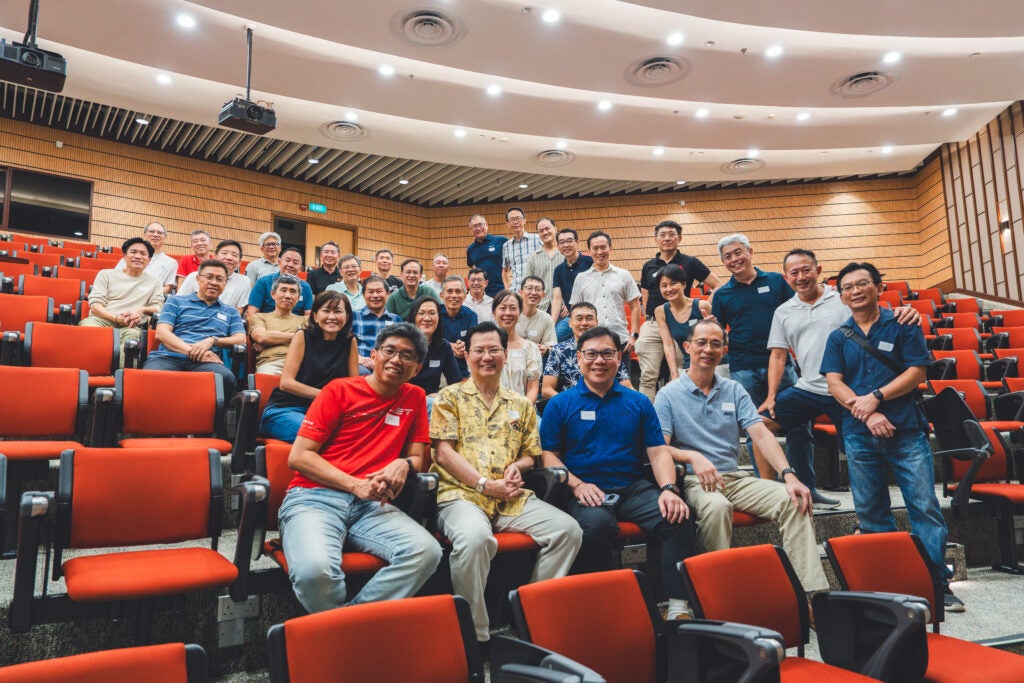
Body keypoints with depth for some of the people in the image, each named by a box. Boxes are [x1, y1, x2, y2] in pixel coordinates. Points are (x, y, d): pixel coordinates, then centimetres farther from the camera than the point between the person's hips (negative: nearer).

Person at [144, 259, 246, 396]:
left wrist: (212, 341, -6)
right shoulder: (176, 302, 22)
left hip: (204, 362, 1)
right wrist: (190, 350, -10)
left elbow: (241, 339, 13)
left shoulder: (231, 312, 28)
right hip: (168, 357, -1)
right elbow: (161, 333, 8)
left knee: (226, 378, -38)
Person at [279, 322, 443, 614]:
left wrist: (403, 464, -7)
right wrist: (356, 485, -12)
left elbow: (417, 456, 19)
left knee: (427, 551, -26)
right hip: (315, 497, -3)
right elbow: (298, 457, 0)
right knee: (315, 569, -34)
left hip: (372, 506, 3)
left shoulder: (414, 398, 14)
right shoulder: (339, 390, 4)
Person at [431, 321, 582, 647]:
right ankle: (474, 634, -19)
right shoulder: (450, 397, 8)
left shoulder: (521, 405, 20)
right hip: (462, 494, -4)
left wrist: (518, 466, -3)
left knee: (567, 529, -17)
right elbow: (444, 450, -2)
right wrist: (485, 484, -11)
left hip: (513, 498, 5)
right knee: (474, 538, -37)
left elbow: (530, 454, 22)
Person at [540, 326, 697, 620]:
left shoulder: (638, 402, 16)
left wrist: (669, 489, -8)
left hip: (635, 488, 3)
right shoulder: (560, 404, 9)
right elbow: (549, 456, 4)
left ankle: (679, 606, -14)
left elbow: (658, 452, 10)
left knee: (678, 517, -24)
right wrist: (578, 484, -12)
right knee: (596, 524, -35)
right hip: (587, 493, -2)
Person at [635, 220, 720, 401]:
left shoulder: (690, 263, 3)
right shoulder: (649, 266, 12)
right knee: (648, 377, -1)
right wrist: (649, 317, 7)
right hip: (651, 325, 2)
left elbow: (718, 286, 5)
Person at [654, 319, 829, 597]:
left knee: (793, 501, -18)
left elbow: (761, 434, 2)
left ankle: (811, 589, -16)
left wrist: (788, 474, -13)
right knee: (717, 506, -37)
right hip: (695, 481, -4)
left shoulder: (734, 390, 14)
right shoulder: (668, 395, 2)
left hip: (737, 478, 5)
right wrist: (693, 457, -28)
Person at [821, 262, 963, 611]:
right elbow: (834, 383, 1)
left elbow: (916, 372, -3)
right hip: (859, 435, 2)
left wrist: (876, 397, -14)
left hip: (905, 428, -2)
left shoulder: (902, 326, 5)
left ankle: (939, 582, 7)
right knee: (870, 512, 7)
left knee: (925, 506, -4)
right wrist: (867, 414, -13)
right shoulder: (838, 337, 11)